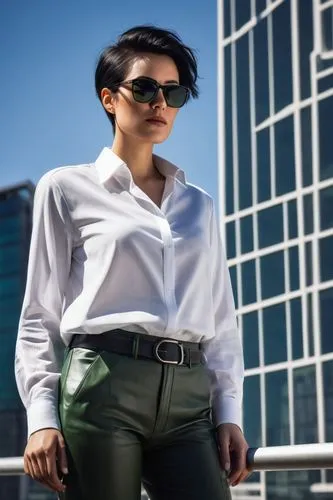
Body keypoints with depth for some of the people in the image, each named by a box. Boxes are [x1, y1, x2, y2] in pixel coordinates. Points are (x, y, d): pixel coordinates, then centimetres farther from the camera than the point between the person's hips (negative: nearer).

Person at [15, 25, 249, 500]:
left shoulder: (199, 205, 19)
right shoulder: (67, 189, 9)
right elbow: (41, 315, 5)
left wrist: (229, 411, 7)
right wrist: (40, 415, -5)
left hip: (190, 395, 3)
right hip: (103, 386, -3)